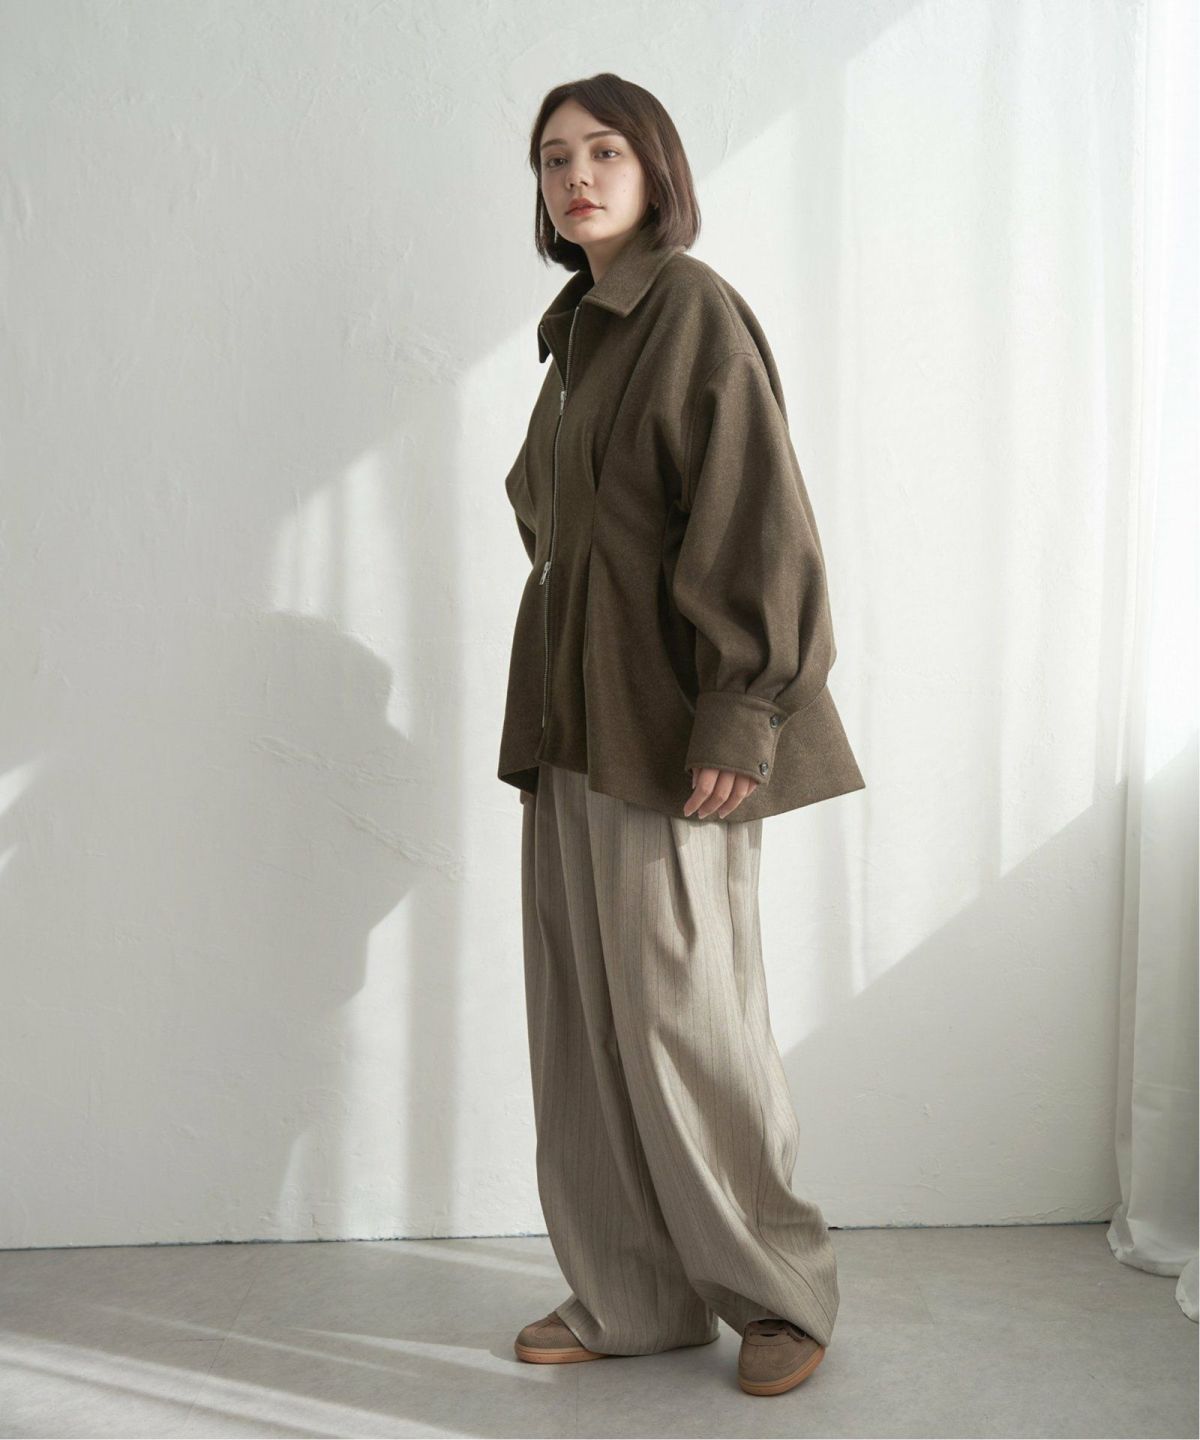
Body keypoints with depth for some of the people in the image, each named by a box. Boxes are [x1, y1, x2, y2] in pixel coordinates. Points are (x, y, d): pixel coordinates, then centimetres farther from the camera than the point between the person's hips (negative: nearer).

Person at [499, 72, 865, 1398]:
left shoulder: (692, 307, -8)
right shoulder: (577, 331, 16)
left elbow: (753, 516, -16)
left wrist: (738, 715, -22)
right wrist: (546, 714, 18)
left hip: (664, 724, -8)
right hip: (573, 716, 8)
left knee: (679, 1013, -3)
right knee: (581, 1016, 9)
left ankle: (779, 1290, 16)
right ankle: (627, 1298, 20)